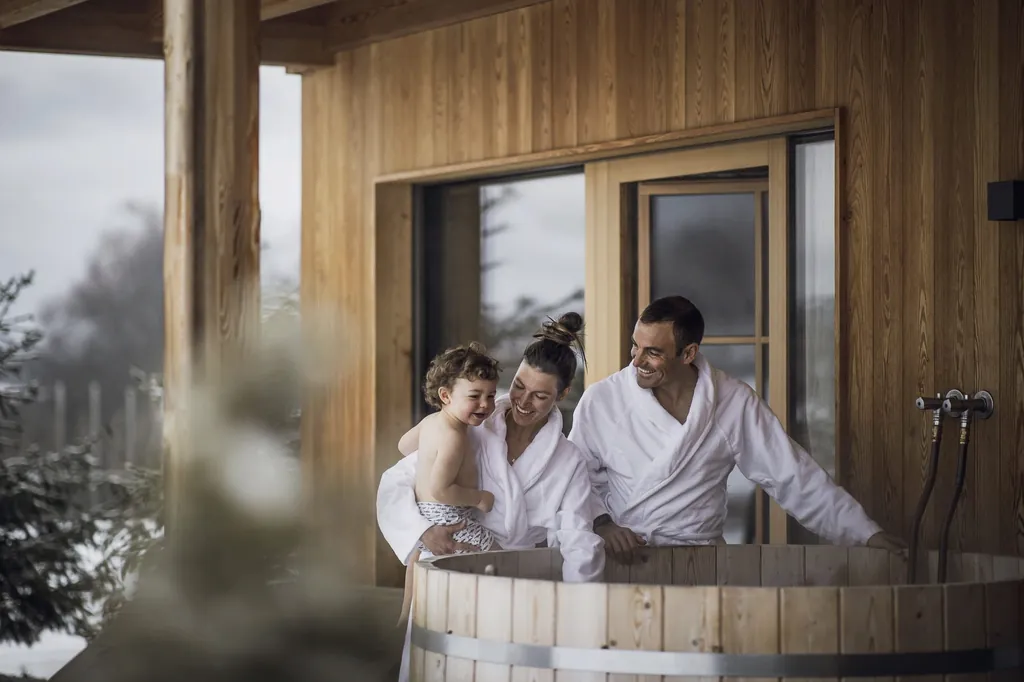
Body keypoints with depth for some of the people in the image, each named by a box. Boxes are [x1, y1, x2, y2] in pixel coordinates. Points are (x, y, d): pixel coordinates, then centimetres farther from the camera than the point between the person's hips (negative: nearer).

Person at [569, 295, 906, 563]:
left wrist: (865, 534, 0)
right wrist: (601, 523, -13)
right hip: (621, 558, 0)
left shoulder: (735, 403, 0)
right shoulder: (601, 401, -1)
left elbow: (794, 477, 3)